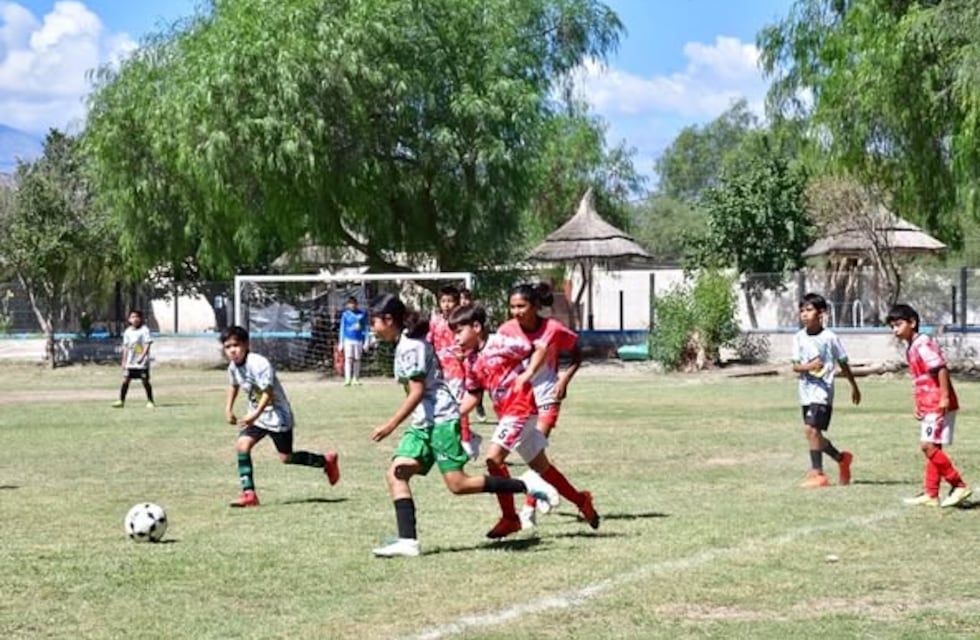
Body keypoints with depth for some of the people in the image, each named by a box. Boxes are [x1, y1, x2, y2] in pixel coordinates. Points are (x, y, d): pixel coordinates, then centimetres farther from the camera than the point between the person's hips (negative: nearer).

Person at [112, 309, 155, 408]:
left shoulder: (144, 330, -6)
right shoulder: (128, 331, 10)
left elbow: (148, 344, -12)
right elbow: (126, 347, 16)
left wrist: (142, 356, -23)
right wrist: (124, 361, 14)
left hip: (142, 362, -5)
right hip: (130, 362, 5)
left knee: (145, 381, 0)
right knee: (125, 380, 1)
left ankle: (150, 401, 10)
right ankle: (121, 401, 7)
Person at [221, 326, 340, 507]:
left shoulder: (259, 363, -26)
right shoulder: (233, 367, -1)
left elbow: (268, 392, -29)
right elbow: (234, 386, 21)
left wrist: (256, 414, -39)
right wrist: (228, 408, 12)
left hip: (276, 414, -7)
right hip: (256, 415, 7)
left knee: (286, 457, -1)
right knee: (242, 445, -13)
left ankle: (326, 460, 23)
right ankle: (249, 493, -11)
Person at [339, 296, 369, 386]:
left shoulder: (363, 313, 5)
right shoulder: (345, 314, 3)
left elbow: (365, 328, 9)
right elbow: (342, 328, 7)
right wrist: (341, 342, 4)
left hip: (359, 340, 2)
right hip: (348, 340, -2)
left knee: (357, 359, 7)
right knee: (348, 359, -11)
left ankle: (356, 379, 17)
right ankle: (347, 379, -16)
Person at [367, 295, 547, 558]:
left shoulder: (410, 346, -13)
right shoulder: (406, 344, 16)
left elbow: (417, 392, -19)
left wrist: (391, 425, -21)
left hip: (440, 420, -10)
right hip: (422, 424, 10)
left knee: (458, 484, -11)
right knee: (396, 473, -4)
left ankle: (527, 486, -3)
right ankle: (407, 541, -13)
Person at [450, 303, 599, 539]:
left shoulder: (499, 343, -15)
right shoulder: (471, 362, 9)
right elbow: (472, 394, 14)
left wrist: (527, 375, -18)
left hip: (521, 408, -9)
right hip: (506, 413, 9)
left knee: (494, 458, -17)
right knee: (540, 465, 16)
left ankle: (510, 518, -8)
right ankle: (580, 500, 31)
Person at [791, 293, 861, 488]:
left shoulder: (829, 337, -6)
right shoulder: (799, 337, 4)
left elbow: (843, 363, 6)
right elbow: (795, 366, 2)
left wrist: (854, 387, 16)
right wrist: (808, 366, -21)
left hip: (822, 390, -6)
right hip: (806, 391, 6)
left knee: (811, 429, -19)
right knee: (814, 433, 12)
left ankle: (817, 473, -15)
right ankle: (841, 459, 36)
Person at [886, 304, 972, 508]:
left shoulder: (923, 344, -13)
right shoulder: (911, 349, 17)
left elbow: (941, 369, -21)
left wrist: (944, 397, -25)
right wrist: (918, 405, 18)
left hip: (939, 405, -10)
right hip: (928, 405, 10)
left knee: (928, 446, -14)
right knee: (932, 448, 11)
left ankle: (959, 486, -10)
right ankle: (931, 495, 14)